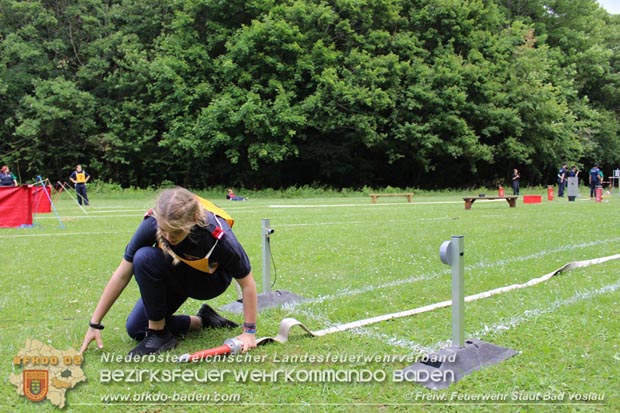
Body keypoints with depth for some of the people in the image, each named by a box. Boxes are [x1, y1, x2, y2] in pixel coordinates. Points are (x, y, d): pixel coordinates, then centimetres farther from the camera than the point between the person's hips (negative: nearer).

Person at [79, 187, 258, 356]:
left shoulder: (219, 236, -37)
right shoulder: (152, 224, -31)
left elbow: (247, 284, -23)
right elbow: (122, 274, -21)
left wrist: (249, 331, -21)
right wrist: (95, 324, -17)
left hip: (209, 281, -4)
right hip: (175, 275, 4)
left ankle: (160, 334, -13)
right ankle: (202, 321, 9)